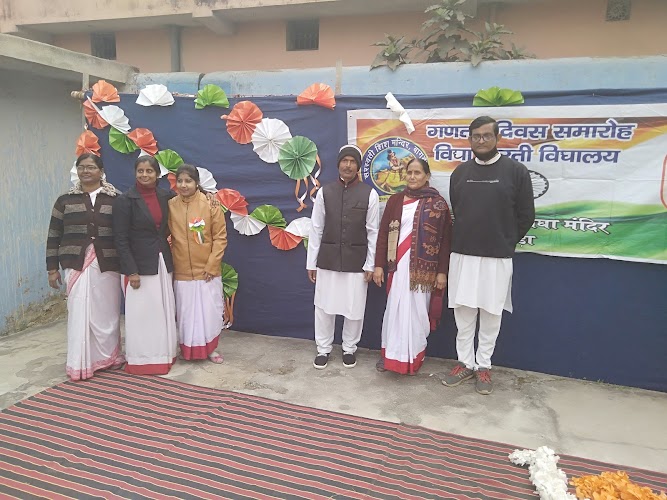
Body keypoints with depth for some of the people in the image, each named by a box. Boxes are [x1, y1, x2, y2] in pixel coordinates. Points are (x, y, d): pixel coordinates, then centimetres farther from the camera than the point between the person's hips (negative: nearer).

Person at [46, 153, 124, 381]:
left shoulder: (115, 199, 4)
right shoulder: (65, 200, 8)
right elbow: (54, 236, 9)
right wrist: (52, 267, 5)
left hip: (107, 264, 0)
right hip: (76, 264, 1)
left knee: (107, 312, 5)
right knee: (79, 313, 1)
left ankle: (109, 356, 24)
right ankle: (80, 364, 11)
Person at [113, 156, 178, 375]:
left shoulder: (165, 196, 5)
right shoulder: (125, 200, -9)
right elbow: (121, 239, -11)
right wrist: (131, 271, -15)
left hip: (162, 263, 5)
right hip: (140, 265, -5)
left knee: (164, 311, 11)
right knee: (141, 313, 3)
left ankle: (163, 354, 25)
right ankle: (140, 359, 16)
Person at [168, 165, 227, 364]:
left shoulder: (210, 204, -8)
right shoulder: (170, 205, -2)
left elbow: (220, 237, -6)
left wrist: (212, 265, -10)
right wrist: (169, 261, 0)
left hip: (207, 270, -1)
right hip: (182, 271, 2)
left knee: (210, 309, 7)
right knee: (185, 311, 11)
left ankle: (210, 347, 25)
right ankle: (187, 348, 29)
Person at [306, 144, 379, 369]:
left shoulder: (369, 194, -3)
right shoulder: (325, 192, -1)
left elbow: (372, 232, -1)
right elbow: (316, 229, 2)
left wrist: (370, 265, -2)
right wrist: (311, 263, 2)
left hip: (356, 261, -1)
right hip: (328, 259, 1)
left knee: (354, 309, 8)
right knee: (324, 307, 9)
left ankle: (349, 348, 29)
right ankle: (323, 349, 27)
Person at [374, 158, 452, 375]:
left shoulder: (438, 203, 0)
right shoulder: (395, 200, 6)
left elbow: (445, 239, 0)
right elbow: (383, 233, 6)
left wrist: (442, 272, -4)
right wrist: (379, 265, 1)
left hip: (423, 267, -2)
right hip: (398, 265, 2)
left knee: (416, 311, 5)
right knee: (395, 309, 5)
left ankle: (413, 357, 20)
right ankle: (391, 354, 17)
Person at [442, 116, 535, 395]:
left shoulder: (516, 171, -4)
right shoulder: (460, 173, 7)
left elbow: (526, 215, 1)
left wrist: (507, 242, 4)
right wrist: (465, 238, 11)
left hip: (497, 257, -3)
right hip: (462, 254, 3)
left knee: (490, 314, 7)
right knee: (463, 311, 8)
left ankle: (483, 366, 21)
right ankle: (465, 363, 23)